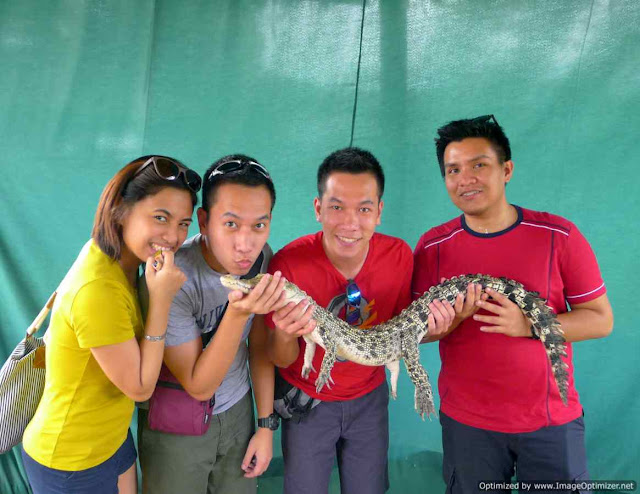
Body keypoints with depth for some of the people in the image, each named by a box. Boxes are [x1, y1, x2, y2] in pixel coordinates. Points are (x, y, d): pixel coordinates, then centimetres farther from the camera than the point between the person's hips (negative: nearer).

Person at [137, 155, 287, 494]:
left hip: (237, 410, 5)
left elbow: (259, 345, -1)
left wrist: (266, 424, 3)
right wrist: (238, 314, -38)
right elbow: (199, 387, -24)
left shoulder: (262, 258, -15)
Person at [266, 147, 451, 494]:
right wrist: (285, 336, -38)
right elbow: (282, 360, -15)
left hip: (369, 397, 2)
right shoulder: (288, 263, -26)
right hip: (308, 401, -2)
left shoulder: (399, 255, -19)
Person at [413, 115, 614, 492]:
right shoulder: (433, 246, -6)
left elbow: (601, 320, -5)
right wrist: (454, 318, -22)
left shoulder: (558, 235, -10)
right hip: (467, 422, 1)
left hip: (552, 419, 0)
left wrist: (528, 325, -21)